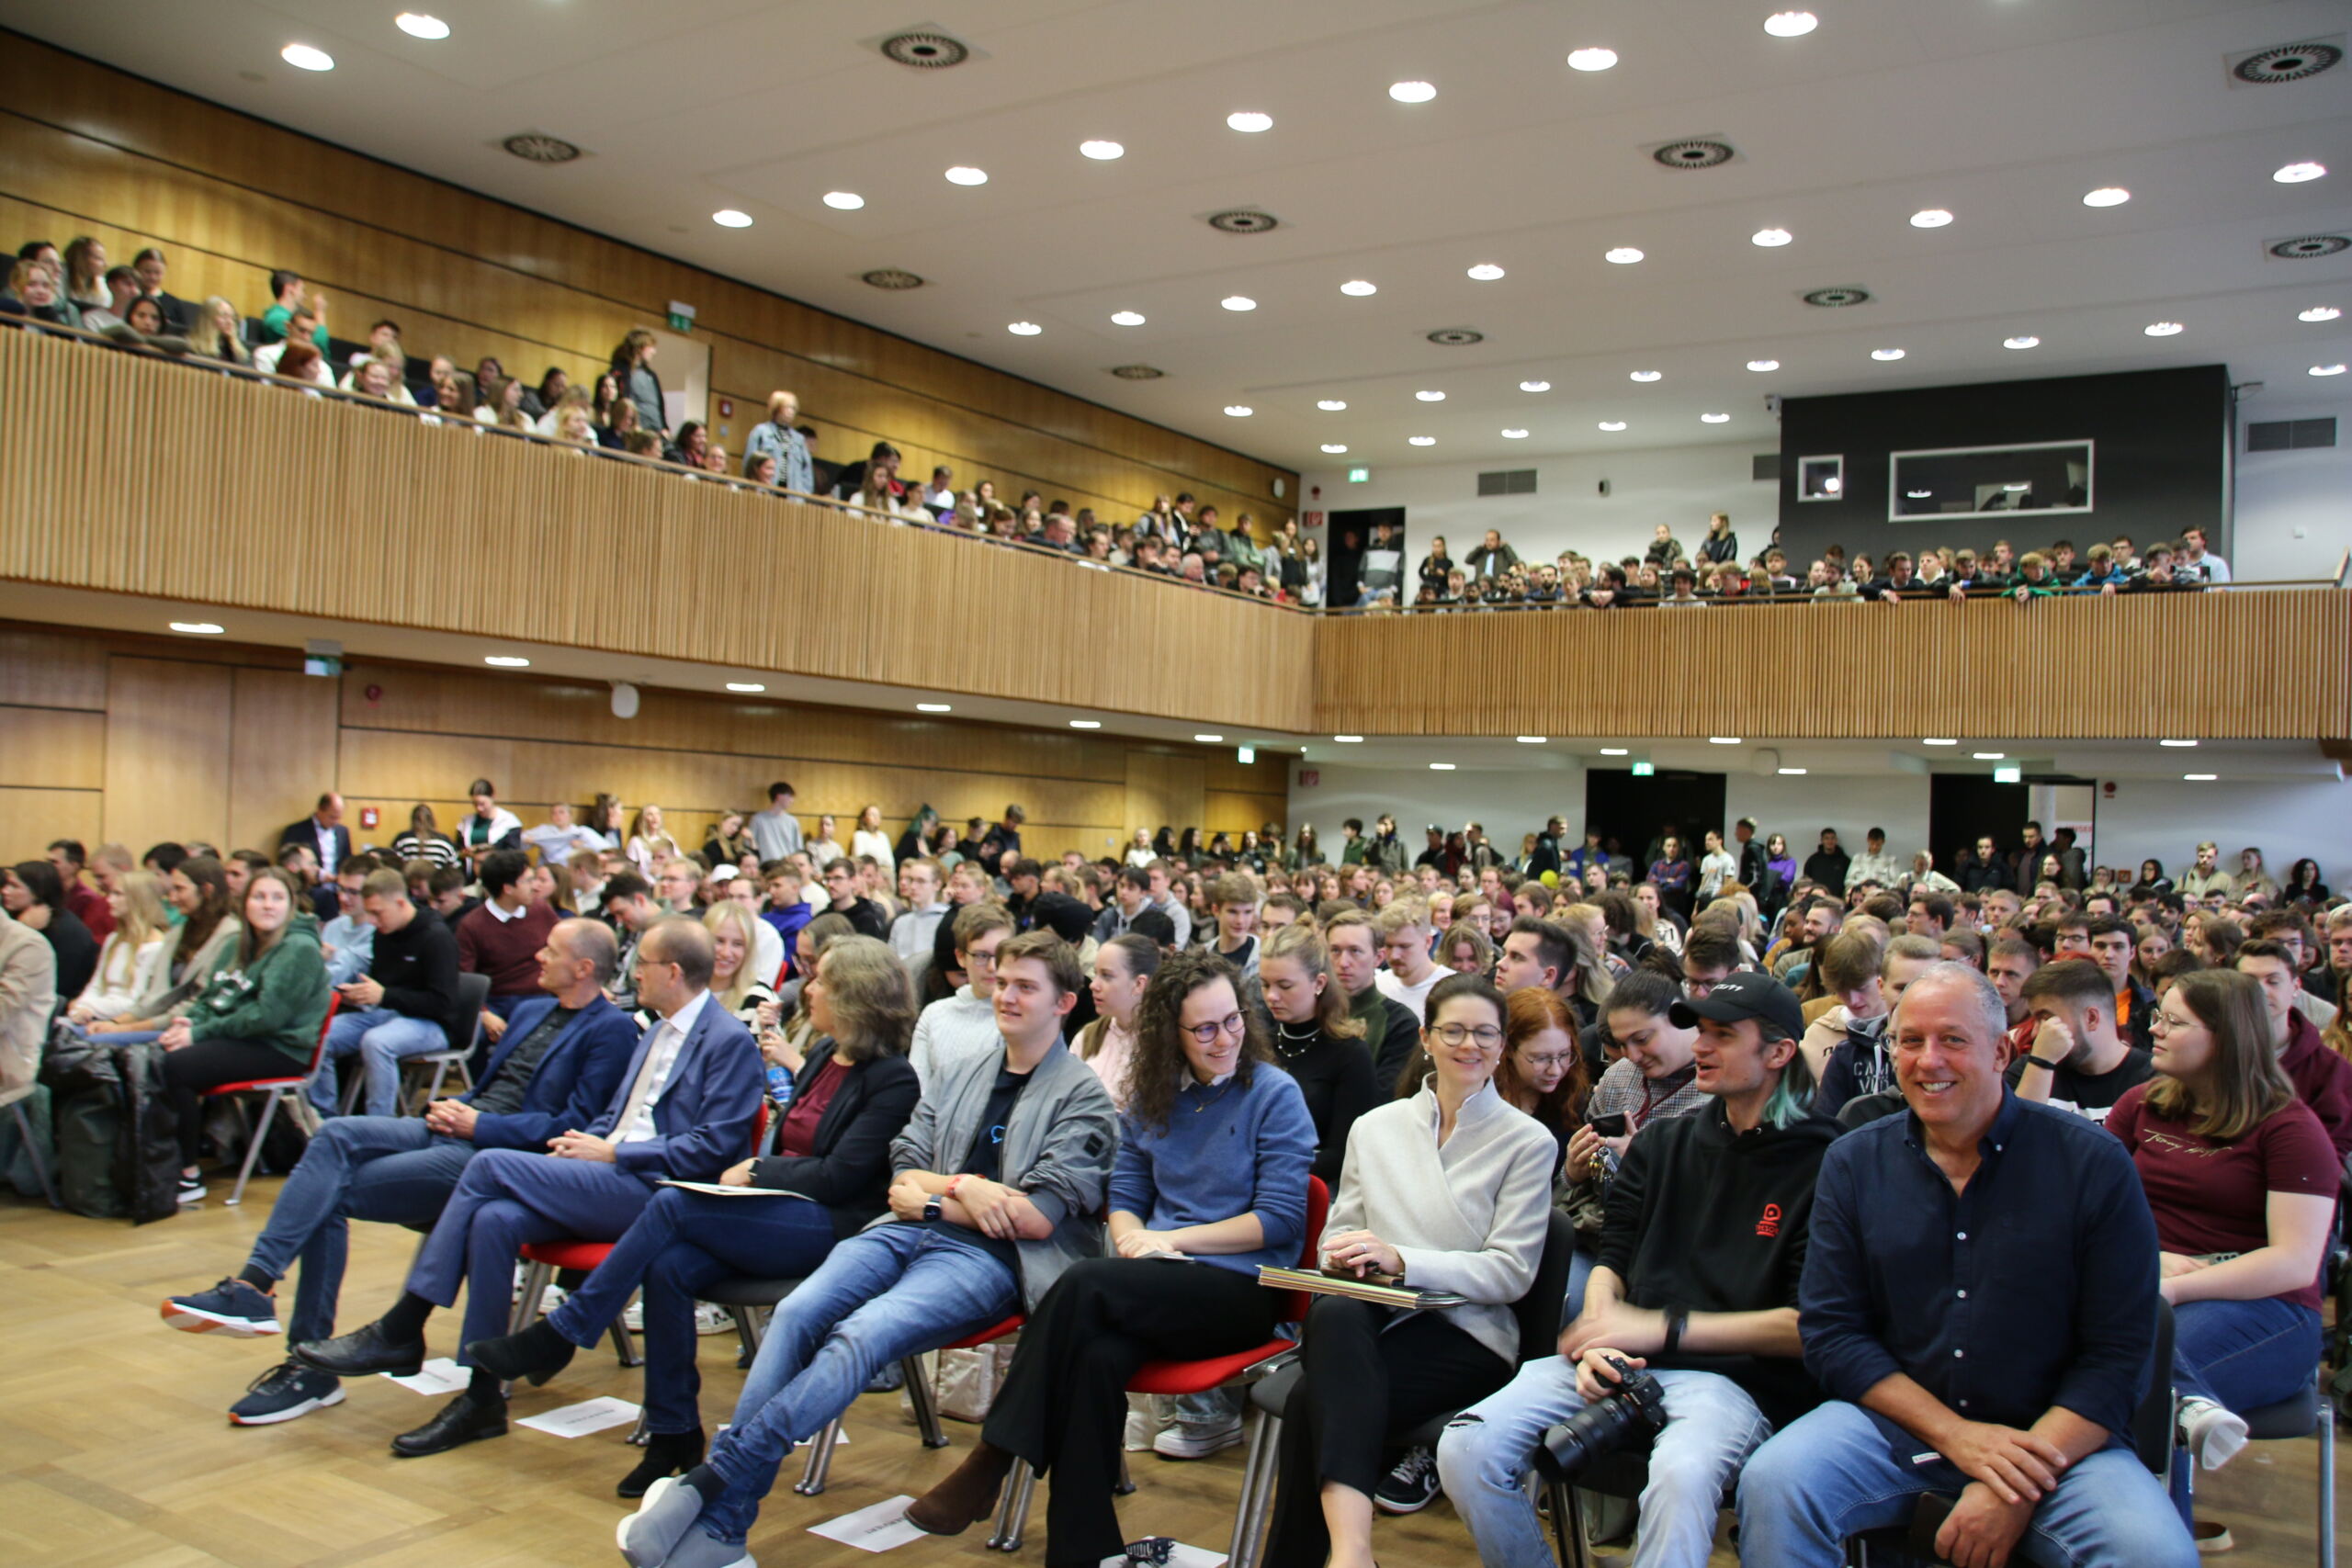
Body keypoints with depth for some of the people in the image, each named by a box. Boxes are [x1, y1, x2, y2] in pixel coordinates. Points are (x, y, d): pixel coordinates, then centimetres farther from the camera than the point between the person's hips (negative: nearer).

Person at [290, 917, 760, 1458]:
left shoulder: (730, 1041, -7)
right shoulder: (657, 1032, 23)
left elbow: (711, 1149, -15)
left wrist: (612, 1153, -12)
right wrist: (583, 1143, 5)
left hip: (653, 1191, -9)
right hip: (610, 1179, 9)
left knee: (490, 1165, -18)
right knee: (495, 1219, -19)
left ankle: (399, 1332, -9)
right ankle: (483, 1397, -14)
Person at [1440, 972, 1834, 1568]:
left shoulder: (1819, 1164, 0)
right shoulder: (1661, 1145, 18)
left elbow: (1807, 1326, -6)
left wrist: (1661, 1329, -12)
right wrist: (1597, 1337, -6)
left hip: (1735, 1374, -5)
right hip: (1622, 1361, 5)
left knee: (1682, 1472, -39)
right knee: (1466, 1446, -17)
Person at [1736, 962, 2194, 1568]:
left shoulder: (2094, 1165, -2)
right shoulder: (1853, 1163, 4)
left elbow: (2118, 1354, -6)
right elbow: (1830, 1333, 1)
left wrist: (2019, 1486, -17)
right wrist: (1955, 1434, -13)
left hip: (2055, 1434, 0)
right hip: (1895, 1422, 1)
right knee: (1772, 1483, -26)